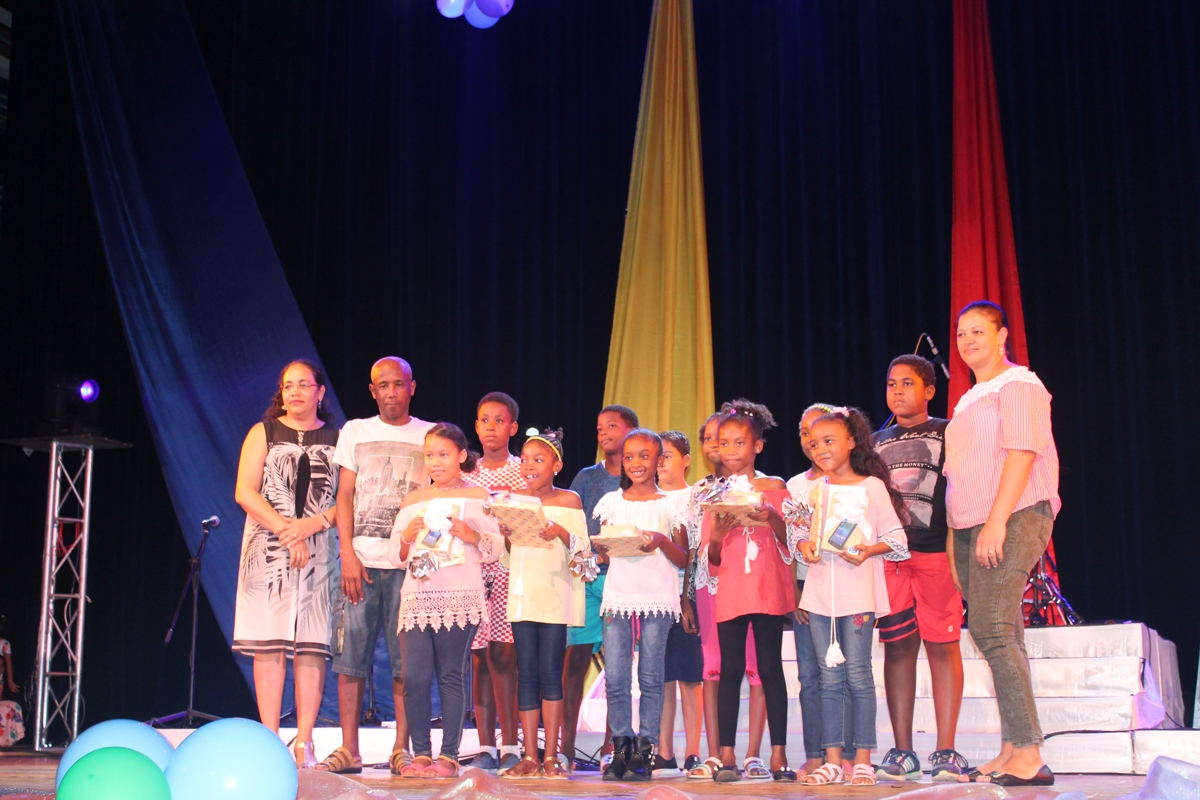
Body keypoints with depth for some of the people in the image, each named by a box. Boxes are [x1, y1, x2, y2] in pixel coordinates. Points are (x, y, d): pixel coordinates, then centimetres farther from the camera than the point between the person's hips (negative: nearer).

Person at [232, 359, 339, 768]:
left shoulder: (338, 439, 10)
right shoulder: (264, 433, 10)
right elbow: (245, 493, 0)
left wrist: (313, 523, -14)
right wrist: (285, 529, -12)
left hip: (321, 551, 0)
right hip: (269, 549, 0)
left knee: (312, 644, -3)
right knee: (269, 643, -4)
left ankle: (304, 742, 1)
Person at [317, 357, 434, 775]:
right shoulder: (355, 431, 13)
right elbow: (345, 497, 8)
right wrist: (347, 555, -3)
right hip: (360, 560, 1)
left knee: (405, 659, -3)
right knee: (350, 656, -1)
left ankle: (401, 749, 5)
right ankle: (348, 749, 5)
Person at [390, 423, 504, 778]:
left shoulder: (477, 496, 8)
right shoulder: (413, 500, 17)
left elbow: (496, 549, 3)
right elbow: (395, 556, 16)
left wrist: (471, 535, -14)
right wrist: (406, 538, -4)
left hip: (460, 599, -3)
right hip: (417, 596, 3)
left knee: (451, 676, -2)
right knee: (414, 678, -3)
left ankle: (449, 755, 3)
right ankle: (421, 753, 6)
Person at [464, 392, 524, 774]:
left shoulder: (524, 473, 7)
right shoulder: (466, 475, 16)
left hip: (510, 570, -3)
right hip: (471, 570, 3)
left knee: (502, 655, -11)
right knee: (479, 657, 1)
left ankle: (510, 746, -8)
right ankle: (486, 746, 6)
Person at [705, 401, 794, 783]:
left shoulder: (774, 488, 5)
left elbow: (792, 543, 1)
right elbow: (712, 559, 8)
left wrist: (773, 520, -17)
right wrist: (718, 533, -13)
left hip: (768, 590, -1)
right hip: (729, 593, 1)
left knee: (770, 668, 0)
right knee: (730, 670, 1)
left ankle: (779, 755, 3)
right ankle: (727, 756, 3)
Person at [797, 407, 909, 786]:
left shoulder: (872, 486, 0)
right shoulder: (815, 491, 14)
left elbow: (896, 537, -1)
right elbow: (803, 532, 21)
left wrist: (868, 550, -17)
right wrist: (804, 546, 0)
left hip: (858, 588, -4)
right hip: (819, 589, 5)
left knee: (857, 673, -5)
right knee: (829, 677, 5)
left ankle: (863, 759, 1)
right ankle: (832, 759, 8)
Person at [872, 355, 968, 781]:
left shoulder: (947, 433, 7)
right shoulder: (877, 442, 19)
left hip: (935, 551, -4)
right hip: (888, 554, 4)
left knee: (942, 645, -4)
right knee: (897, 647, 3)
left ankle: (946, 751, 1)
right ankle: (902, 752, 8)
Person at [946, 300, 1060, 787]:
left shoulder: (1017, 385, -3)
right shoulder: (972, 398, 23)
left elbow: (1021, 453, -15)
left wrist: (996, 522, -22)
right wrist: (955, 534, 17)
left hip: (1011, 519, -9)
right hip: (972, 526, 9)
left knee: (991, 630, -17)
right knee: (1000, 637, 7)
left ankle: (1028, 757, -17)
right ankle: (1012, 750, 10)